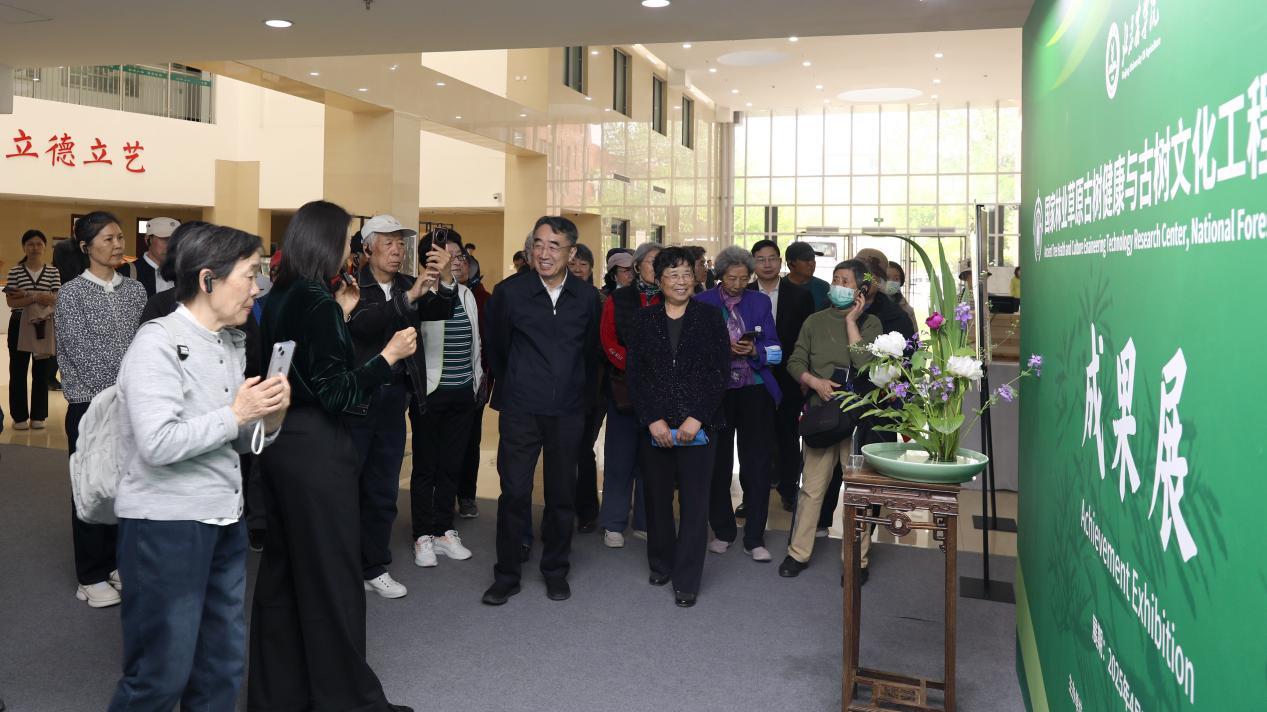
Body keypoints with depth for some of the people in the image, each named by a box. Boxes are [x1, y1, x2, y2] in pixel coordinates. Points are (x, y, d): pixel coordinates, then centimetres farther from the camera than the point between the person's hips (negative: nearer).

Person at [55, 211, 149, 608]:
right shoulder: (72, 294, -6)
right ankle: (92, 577, 14)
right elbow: (79, 353, -10)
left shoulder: (134, 289, 6)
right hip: (91, 405, -4)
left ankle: (116, 563, 23)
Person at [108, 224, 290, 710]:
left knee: (224, 666, 12)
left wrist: (268, 418, -4)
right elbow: (157, 444, -23)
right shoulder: (159, 342, -13)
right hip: (165, 525, -7)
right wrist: (236, 413, -15)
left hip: (225, 523, 7)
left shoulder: (233, 343, 11)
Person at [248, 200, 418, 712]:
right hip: (315, 447, -9)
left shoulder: (280, 298, 8)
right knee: (330, 574, 2)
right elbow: (336, 393, -20)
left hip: (282, 441, 9)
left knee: (283, 568, 17)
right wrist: (389, 355, -14)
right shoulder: (317, 301, -17)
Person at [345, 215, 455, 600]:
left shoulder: (409, 286, 9)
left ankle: (374, 567, 26)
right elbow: (361, 324, -24)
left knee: (383, 491, 14)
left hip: (394, 401, 5)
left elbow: (442, 311, -6)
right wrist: (409, 297, -33)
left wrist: (444, 279, -26)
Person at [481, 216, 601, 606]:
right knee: (514, 493, -1)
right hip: (520, 410, -2)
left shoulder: (587, 297, 1)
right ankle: (506, 575, 14)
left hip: (567, 412, 2)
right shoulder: (509, 292, -5)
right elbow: (496, 347, 7)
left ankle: (555, 570, 25)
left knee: (562, 493, 10)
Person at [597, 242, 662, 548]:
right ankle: (614, 524, 11)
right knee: (620, 456, 2)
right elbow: (609, 342, -3)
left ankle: (645, 522, 16)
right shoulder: (618, 299, 4)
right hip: (625, 388, -1)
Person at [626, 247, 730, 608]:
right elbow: (635, 374, 3)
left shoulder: (709, 317, 2)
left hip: (697, 425, -2)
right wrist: (653, 419, -7)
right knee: (657, 497, 10)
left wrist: (697, 418, -11)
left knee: (694, 501, -1)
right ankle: (661, 564, 29)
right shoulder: (644, 319, 6)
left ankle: (687, 580, 8)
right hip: (655, 426, 2)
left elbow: (721, 372, -2)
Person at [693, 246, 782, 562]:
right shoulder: (702, 303, 2)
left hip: (755, 392, 0)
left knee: (757, 465, -1)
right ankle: (723, 531, 24)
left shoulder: (760, 302, 6)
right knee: (718, 465, 8)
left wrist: (754, 351, -18)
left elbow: (774, 349, 2)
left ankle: (754, 538, 8)